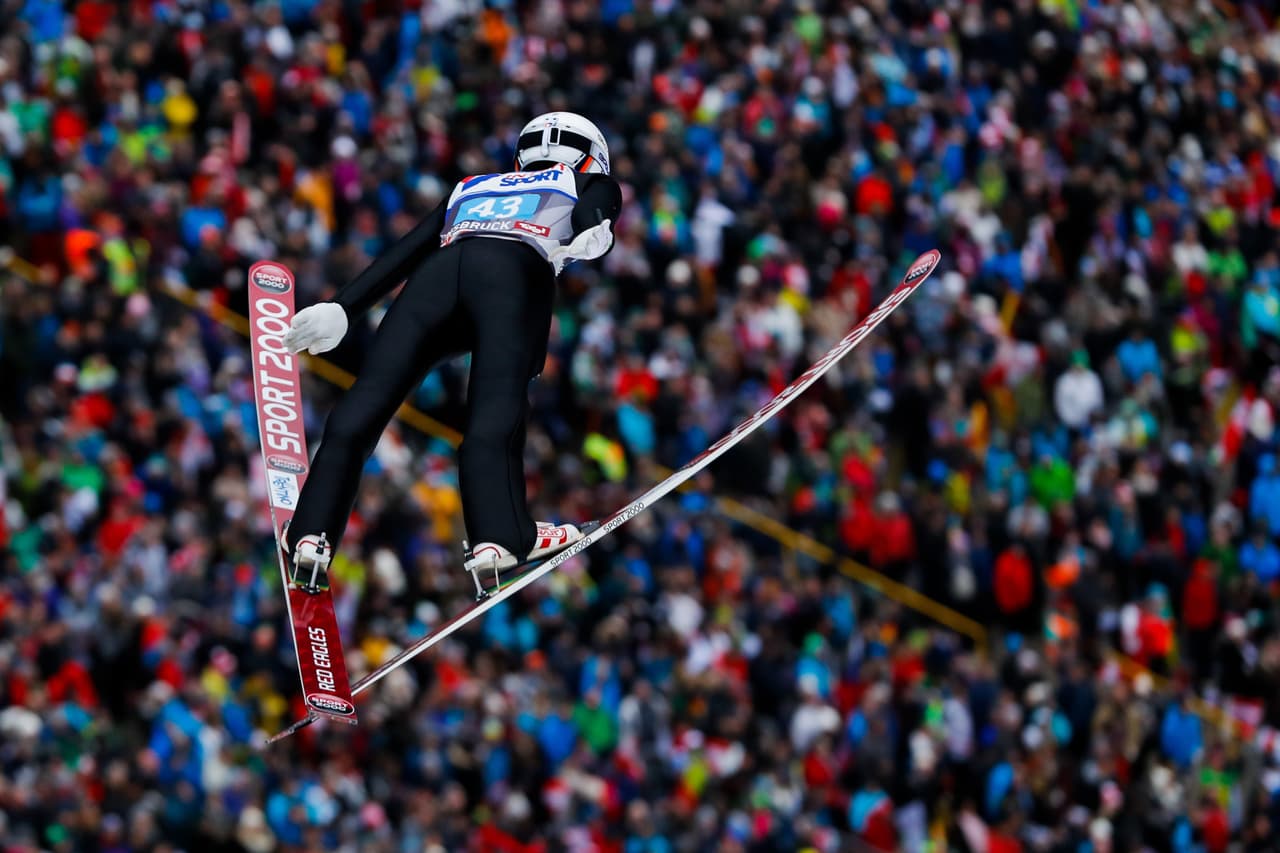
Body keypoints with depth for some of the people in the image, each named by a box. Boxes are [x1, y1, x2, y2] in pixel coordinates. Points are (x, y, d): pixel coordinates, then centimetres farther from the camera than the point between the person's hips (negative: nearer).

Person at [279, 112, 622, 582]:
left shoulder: (470, 188, 40)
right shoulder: (593, 185, 33)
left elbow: (404, 252, 30)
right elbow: (593, 214, 8)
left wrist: (341, 308, 25)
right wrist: (593, 235, -10)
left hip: (440, 270, 3)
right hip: (517, 269, -3)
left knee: (365, 402, -3)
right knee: (496, 406, -19)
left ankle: (312, 533, -13)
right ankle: (497, 536, -37)